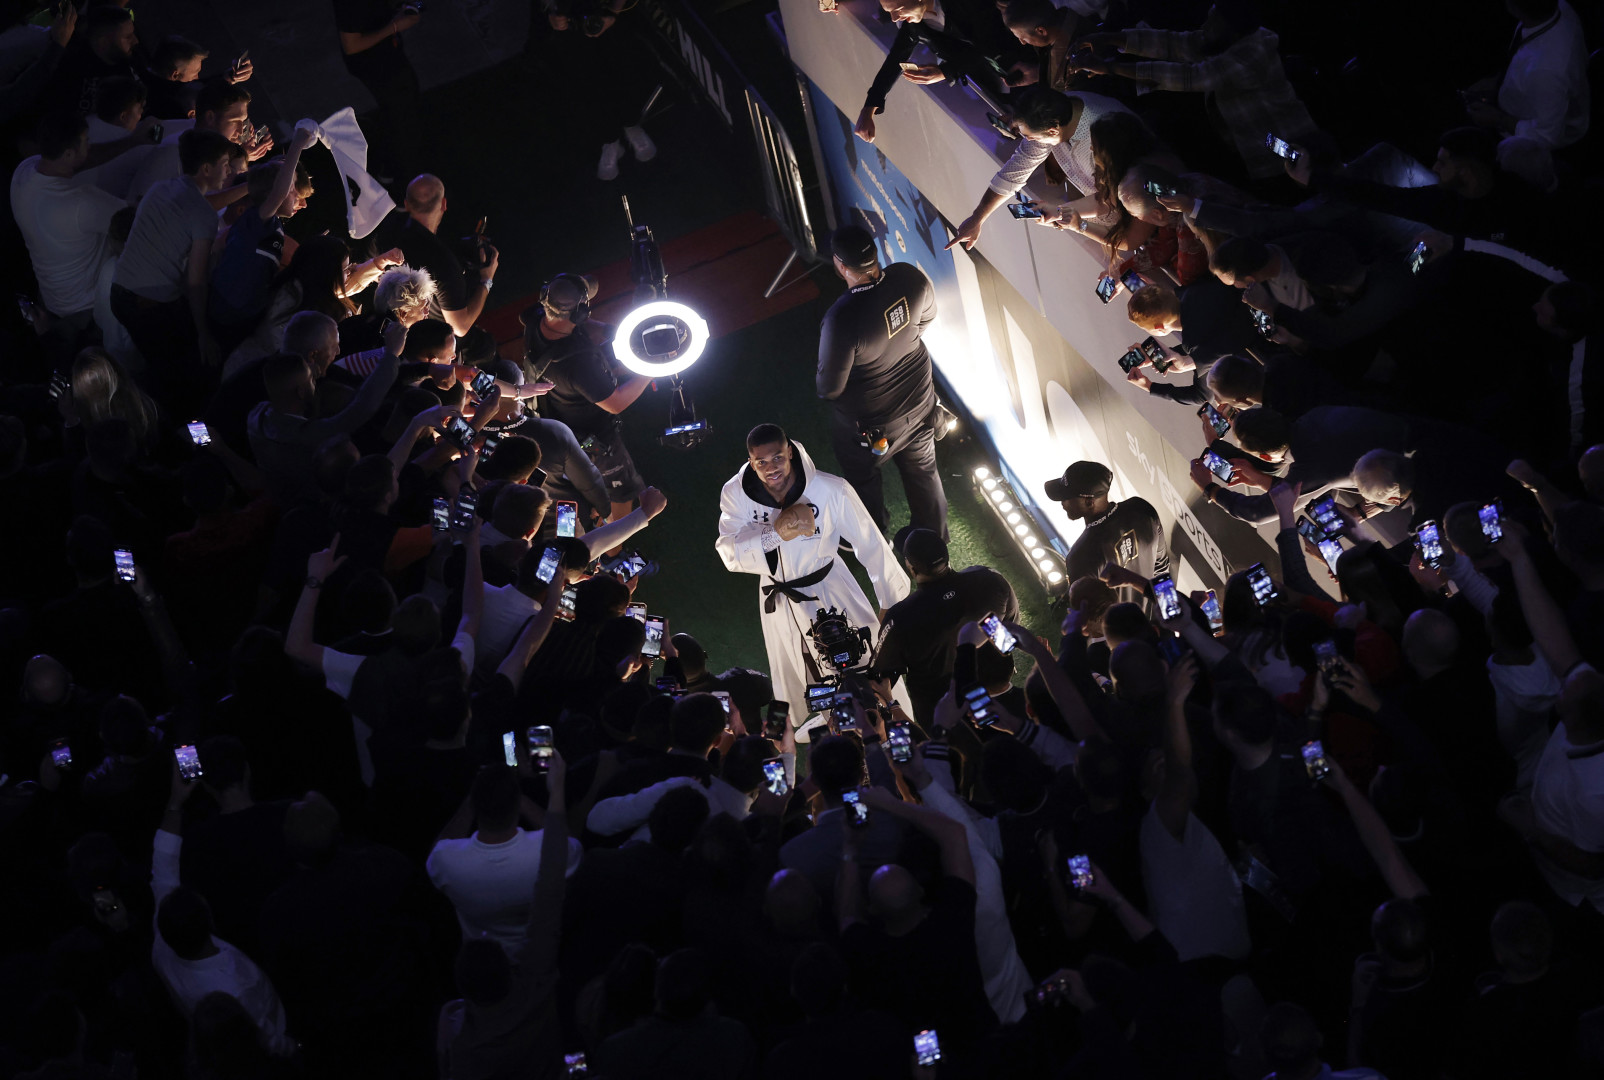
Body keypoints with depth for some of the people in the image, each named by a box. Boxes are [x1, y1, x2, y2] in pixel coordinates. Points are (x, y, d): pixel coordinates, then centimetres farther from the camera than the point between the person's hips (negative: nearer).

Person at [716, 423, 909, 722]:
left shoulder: (831, 490, -26)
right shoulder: (735, 493, -19)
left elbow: (870, 543, -17)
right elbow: (730, 554, -24)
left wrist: (893, 603, -8)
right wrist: (775, 533, -40)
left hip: (831, 593, -2)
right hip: (780, 604, 3)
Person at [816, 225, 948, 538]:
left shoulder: (841, 320, -40)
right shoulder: (910, 278, -23)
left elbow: (830, 388, -25)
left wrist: (820, 384, -1)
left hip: (869, 424, -5)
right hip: (919, 404, 5)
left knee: (864, 484, 26)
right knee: (923, 471, 30)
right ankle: (935, 538, 54)